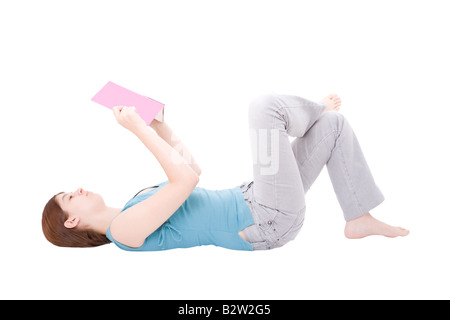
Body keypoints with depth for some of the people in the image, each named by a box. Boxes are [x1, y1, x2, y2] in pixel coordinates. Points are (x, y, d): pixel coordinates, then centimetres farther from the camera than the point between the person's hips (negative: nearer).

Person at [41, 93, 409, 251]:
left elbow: (192, 170, 22)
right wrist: (138, 129, -15)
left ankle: (360, 219, 13)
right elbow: (187, 179, -24)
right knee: (265, 105, -16)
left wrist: (158, 124, 15)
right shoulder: (125, 228, -13)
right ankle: (318, 110, 18)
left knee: (337, 124, 10)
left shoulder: (137, 207, 17)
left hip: (251, 201, 9)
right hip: (268, 221, -9)